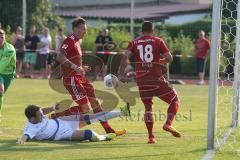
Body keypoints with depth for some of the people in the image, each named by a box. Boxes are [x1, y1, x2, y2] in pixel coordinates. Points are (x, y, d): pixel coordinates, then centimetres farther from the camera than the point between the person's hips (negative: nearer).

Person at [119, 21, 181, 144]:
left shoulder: (134, 43, 9)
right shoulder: (158, 41, 5)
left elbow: (125, 57, -6)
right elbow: (169, 58, -1)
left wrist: (121, 74, -8)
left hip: (141, 80, 3)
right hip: (156, 79, -3)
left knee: (148, 107, 16)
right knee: (174, 100, 13)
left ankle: (151, 137, 6)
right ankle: (168, 123, -9)